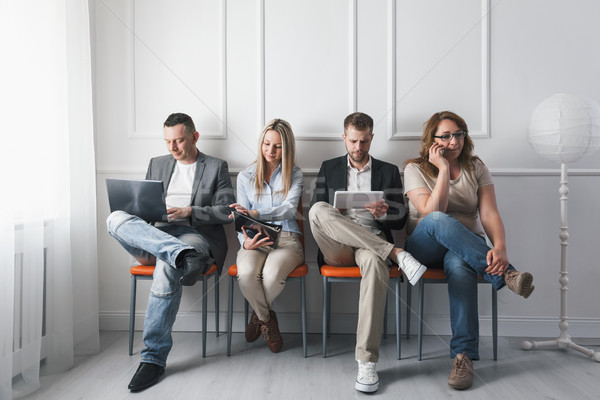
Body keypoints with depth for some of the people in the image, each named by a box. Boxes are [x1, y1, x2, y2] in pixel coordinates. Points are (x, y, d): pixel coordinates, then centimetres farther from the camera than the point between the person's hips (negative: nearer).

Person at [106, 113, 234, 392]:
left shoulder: (216, 167, 11)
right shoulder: (157, 164, 24)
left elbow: (226, 212, 2)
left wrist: (187, 212, -10)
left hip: (197, 233, -4)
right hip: (156, 233, 4)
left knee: (167, 268, -37)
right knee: (116, 218, -26)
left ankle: (154, 358, -24)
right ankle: (184, 255, -43)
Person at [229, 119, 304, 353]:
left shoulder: (294, 175, 9)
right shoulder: (245, 177, 13)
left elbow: (289, 209, -9)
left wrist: (254, 213, -27)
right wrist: (245, 241, -16)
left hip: (286, 237, -1)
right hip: (255, 240, 1)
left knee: (272, 274, -34)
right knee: (246, 274, -34)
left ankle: (259, 314, 3)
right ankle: (267, 319, -1)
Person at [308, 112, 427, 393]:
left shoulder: (388, 172, 17)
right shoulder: (329, 168, 18)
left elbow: (399, 221, 12)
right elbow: (314, 214, 13)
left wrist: (383, 213, -11)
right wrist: (332, 215, -11)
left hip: (372, 244, -1)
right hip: (337, 247, 1)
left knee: (374, 261, -39)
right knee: (318, 209, -31)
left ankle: (367, 362, -34)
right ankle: (397, 254, -31)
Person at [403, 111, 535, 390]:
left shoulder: (476, 167, 7)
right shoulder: (415, 169, 0)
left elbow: (489, 214, -6)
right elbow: (431, 213, -15)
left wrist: (499, 248, -26)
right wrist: (444, 170, -16)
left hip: (468, 247, 1)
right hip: (424, 247, -1)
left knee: (459, 265, -37)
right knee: (439, 221, -36)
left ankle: (464, 355, -34)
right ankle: (503, 274, -34)